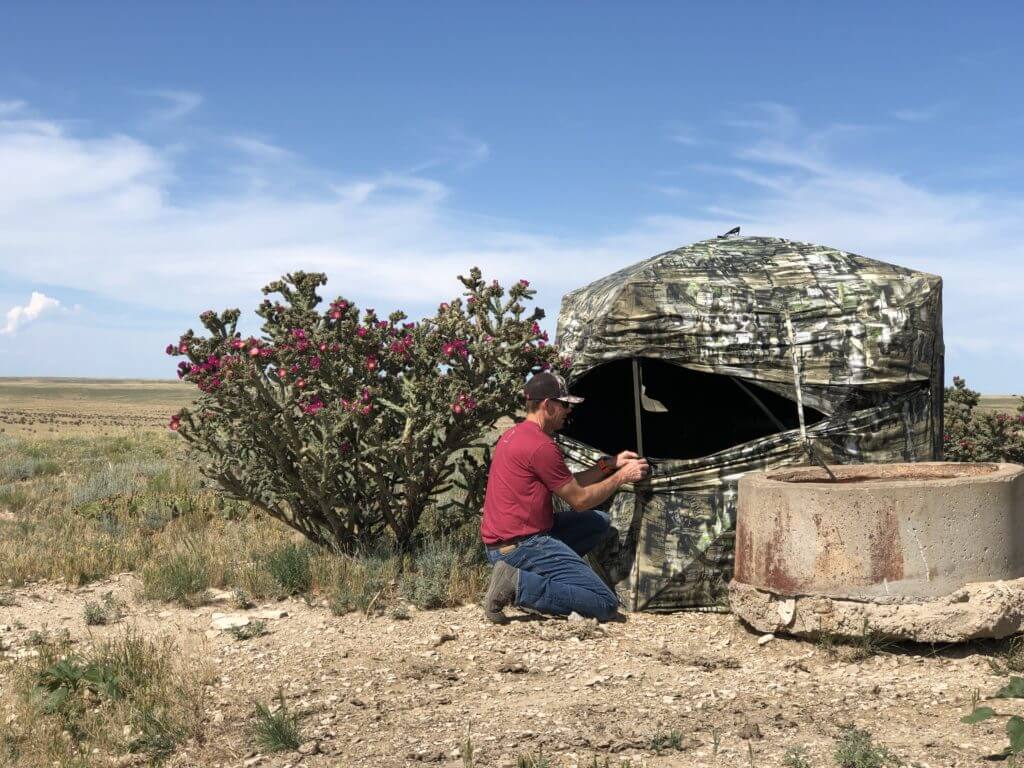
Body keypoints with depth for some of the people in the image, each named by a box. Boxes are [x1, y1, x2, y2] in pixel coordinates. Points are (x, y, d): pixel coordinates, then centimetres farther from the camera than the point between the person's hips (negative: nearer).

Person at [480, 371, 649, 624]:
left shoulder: (514, 434, 15)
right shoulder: (541, 446, -17)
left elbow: (569, 484, 20)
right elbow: (579, 500, -7)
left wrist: (608, 464, 15)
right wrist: (621, 477, 4)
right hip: (522, 545, -10)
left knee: (599, 522, 19)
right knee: (606, 605, -11)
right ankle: (520, 585, -14)